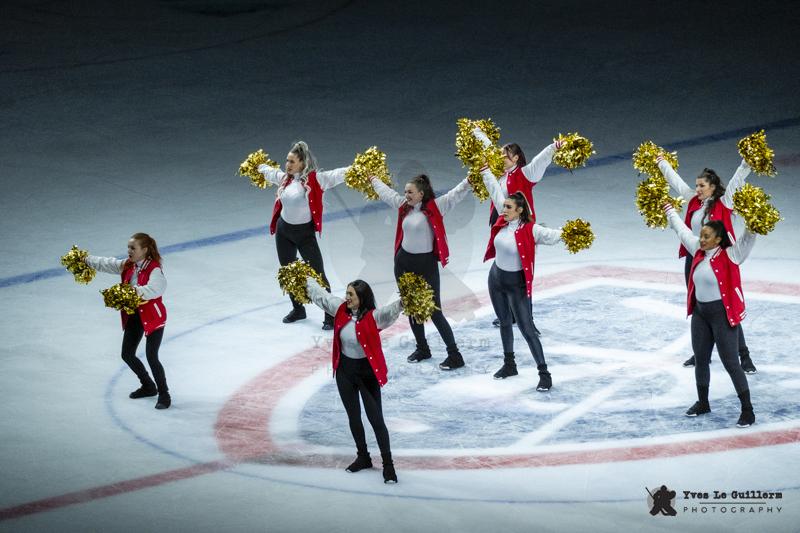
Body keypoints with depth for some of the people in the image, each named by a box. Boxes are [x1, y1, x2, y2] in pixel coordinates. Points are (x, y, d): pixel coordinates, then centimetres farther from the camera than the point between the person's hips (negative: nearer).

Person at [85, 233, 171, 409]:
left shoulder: (154, 269, -22)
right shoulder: (127, 265, 2)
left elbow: (154, 288, -40)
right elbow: (106, 264, 13)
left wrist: (137, 290, -54)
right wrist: (86, 260, 13)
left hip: (152, 316, -9)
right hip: (133, 315, 9)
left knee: (151, 357, -11)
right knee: (127, 355, 14)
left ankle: (164, 395, 6)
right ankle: (148, 386, 35)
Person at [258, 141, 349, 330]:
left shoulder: (314, 178, -15)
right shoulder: (285, 178, 2)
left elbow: (337, 175, -27)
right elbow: (269, 171, 24)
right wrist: (257, 167, 41)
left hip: (305, 233, -6)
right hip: (284, 231, 6)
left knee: (318, 274, -5)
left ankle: (331, 315, 3)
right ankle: (298, 309, 35)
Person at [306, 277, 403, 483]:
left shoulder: (373, 317, -21)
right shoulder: (341, 310, -5)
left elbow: (391, 311, -40)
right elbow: (321, 295, 11)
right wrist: (306, 280, 23)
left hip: (367, 372, -6)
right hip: (345, 371, 6)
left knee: (376, 419, -3)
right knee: (353, 417, 17)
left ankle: (388, 465, 4)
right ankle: (363, 457, 34)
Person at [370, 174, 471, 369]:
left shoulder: (435, 207, -12)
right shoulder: (404, 206, 5)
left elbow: (456, 194, -22)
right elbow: (386, 192, 22)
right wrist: (373, 179, 35)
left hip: (426, 264, -6)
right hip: (403, 263, 7)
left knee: (434, 312, -6)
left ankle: (454, 355, 0)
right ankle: (422, 348, 32)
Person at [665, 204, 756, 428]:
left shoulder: (730, 256, -13)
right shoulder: (699, 252, 4)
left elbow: (748, 239, -26)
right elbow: (682, 230, 17)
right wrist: (669, 210, 27)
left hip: (723, 314, -7)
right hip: (700, 313, 7)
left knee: (731, 363, -6)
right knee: (700, 360, 17)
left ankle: (747, 410, -1)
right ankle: (703, 403, 35)